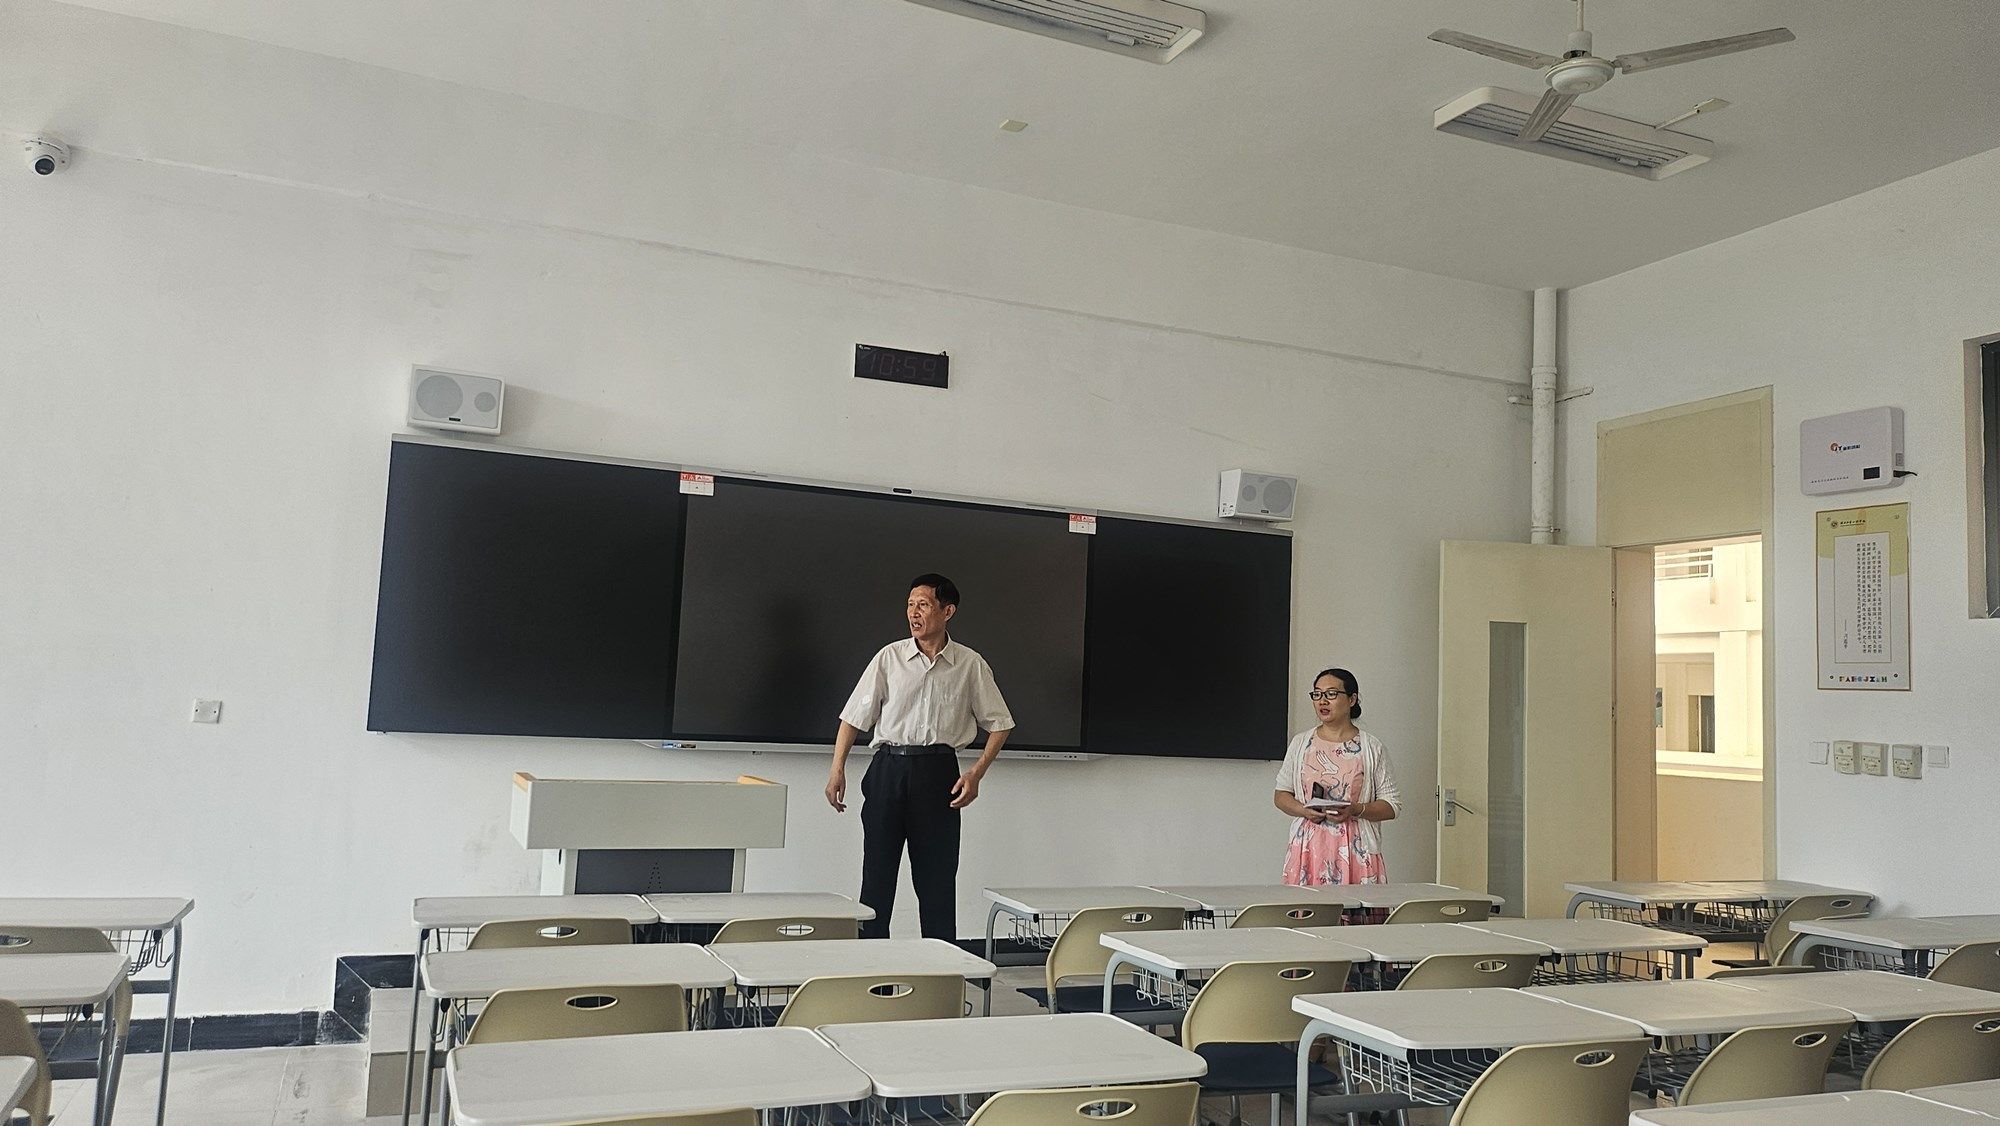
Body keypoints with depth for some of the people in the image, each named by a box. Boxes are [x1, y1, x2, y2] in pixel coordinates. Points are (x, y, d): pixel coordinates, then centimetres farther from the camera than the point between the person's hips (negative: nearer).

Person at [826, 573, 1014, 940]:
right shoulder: (890, 657, 4)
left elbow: (999, 724, 9)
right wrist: (837, 769, -5)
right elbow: (854, 716, 5)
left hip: (938, 772, 0)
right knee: (877, 872, 2)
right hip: (889, 768, 1)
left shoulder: (970, 665, 4)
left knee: (937, 876, 4)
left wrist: (976, 773, -4)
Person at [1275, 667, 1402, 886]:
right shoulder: (1300, 743, 11)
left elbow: (1393, 806, 3)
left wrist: (1355, 810, -14)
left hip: (1355, 850, -1)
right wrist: (1304, 811, -6)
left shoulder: (1371, 748, 5)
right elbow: (1281, 795, 14)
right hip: (1308, 848, 2)